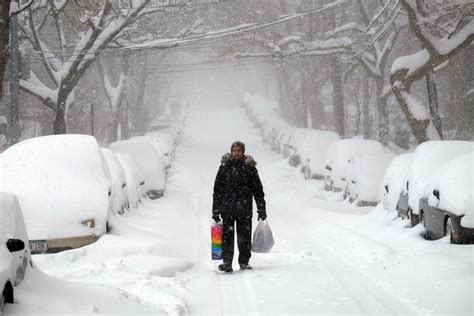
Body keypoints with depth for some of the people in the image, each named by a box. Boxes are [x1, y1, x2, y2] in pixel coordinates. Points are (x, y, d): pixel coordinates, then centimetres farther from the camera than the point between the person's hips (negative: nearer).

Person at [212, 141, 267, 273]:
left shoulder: (250, 168, 6)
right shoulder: (224, 167, 7)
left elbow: (258, 190, 9)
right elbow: (217, 190, 9)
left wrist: (261, 209, 5)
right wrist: (215, 210, 5)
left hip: (245, 209, 0)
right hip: (227, 208, 0)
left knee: (244, 237, 2)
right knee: (227, 236, -5)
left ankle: (244, 262, 13)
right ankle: (227, 263, -5)